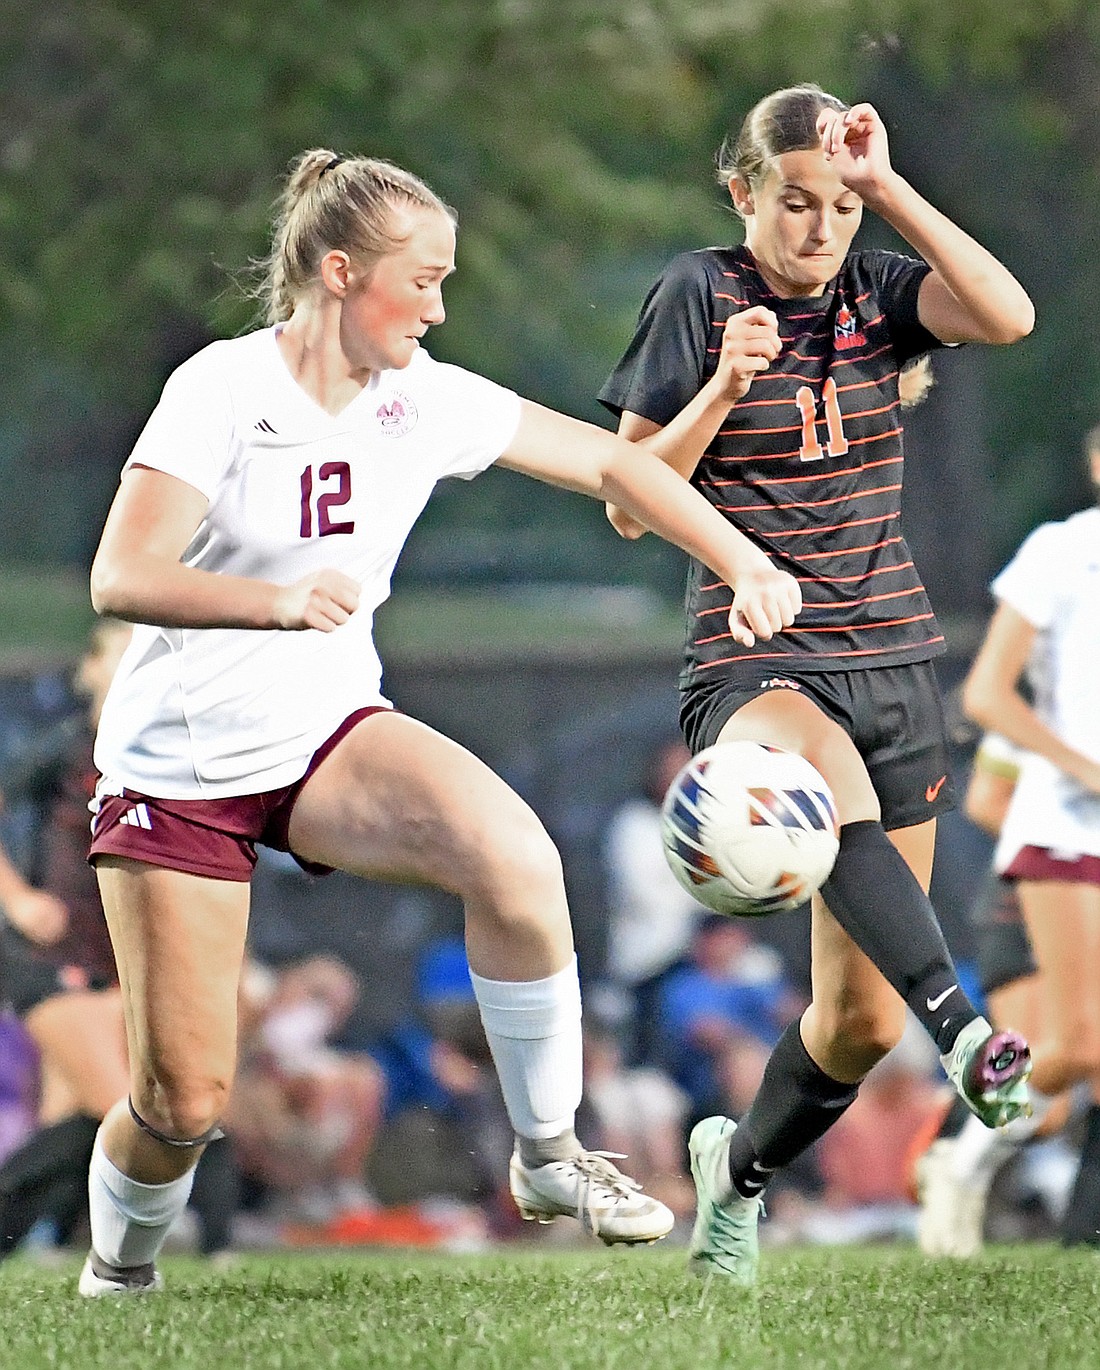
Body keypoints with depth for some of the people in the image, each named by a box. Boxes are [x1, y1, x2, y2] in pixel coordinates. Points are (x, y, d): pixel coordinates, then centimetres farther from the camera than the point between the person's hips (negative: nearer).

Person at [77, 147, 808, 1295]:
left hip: (328, 728, 4)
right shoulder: (224, 388, -16)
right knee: (182, 1102, -6)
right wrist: (280, 602, -43)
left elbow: (608, 462, 8)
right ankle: (116, 1276, 27)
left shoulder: (423, 400, -2)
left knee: (515, 859, -28)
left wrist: (744, 566, -4)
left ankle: (546, 1156, -11)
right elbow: (120, 577, -26)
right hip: (179, 760, -4)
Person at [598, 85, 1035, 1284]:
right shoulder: (698, 297, -2)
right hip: (752, 666, -4)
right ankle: (965, 1033, -56)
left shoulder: (877, 293, 6)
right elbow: (630, 506, -4)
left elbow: (1008, 316, -14)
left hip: (892, 664, 4)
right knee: (833, 779, -42)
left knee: (861, 1021, 4)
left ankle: (739, 1166, 32)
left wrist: (888, 186, -13)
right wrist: (722, 391, -18)